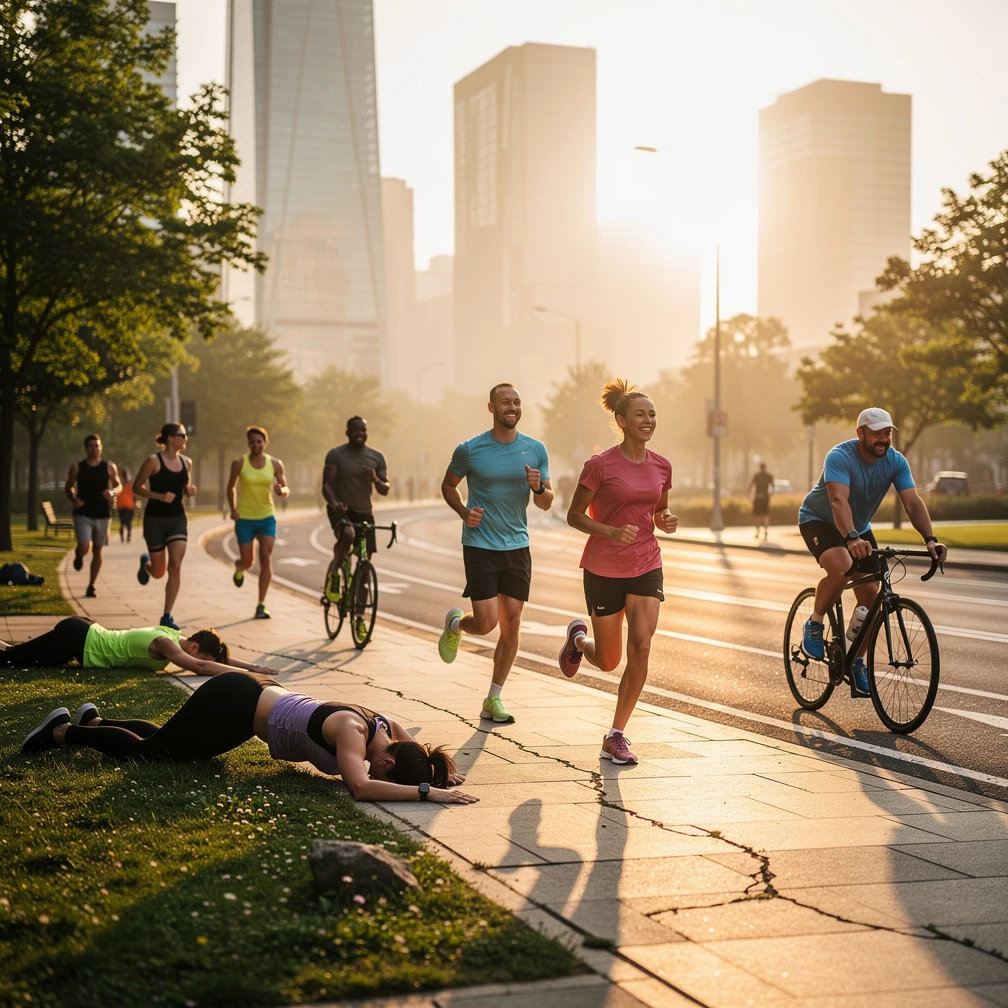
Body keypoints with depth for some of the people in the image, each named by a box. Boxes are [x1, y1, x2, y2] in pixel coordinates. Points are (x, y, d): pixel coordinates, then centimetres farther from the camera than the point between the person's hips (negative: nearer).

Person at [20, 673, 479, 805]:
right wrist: (427, 791, -49)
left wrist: (436, 771, -11)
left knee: (166, 744, 27)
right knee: (152, 750, 6)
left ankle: (96, 720, 47)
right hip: (234, 702, -8)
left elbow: (416, 755, 9)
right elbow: (360, 786, -50)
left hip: (259, 695, 8)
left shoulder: (389, 728, -12)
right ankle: (64, 729, 25)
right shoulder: (352, 731, -34)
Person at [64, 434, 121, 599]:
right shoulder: (77, 467, 1)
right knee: (84, 547, -19)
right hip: (83, 515, -2)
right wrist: (74, 499, -10)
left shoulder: (109, 467, 3)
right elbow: (69, 487, 11)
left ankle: (91, 587, 19)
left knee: (97, 551, 7)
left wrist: (112, 492, -12)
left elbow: (118, 485, 11)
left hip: (103, 515, 2)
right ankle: (78, 556, 20)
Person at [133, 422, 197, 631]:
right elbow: (137, 487, -7)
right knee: (159, 572, 6)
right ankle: (145, 563, 45)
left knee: (175, 567, -12)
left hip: (178, 518, 4)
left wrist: (189, 491, -3)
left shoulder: (186, 462, 5)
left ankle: (167, 617, -4)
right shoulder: (153, 461, -11)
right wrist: (160, 496, -21)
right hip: (155, 519, -4)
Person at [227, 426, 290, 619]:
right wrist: (233, 509, -7)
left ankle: (261, 605, -9)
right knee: (248, 562, 2)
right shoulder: (239, 463, -7)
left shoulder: (275, 464, -2)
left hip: (267, 517, 1)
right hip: (245, 518, -1)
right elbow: (231, 487, 7)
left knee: (266, 557, -13)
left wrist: (281, 490, -18)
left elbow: (286, 490, 6)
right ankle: (238, 569, 44)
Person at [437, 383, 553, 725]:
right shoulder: (469, 450, -6)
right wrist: (464, 513, -8)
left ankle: (493, 699, 13)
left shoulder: (535, 450, 3)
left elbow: (546, 503, 8)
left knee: (512, 622, 1)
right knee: (487, 622, -11)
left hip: (517, 546, 3)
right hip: (480, 545, -3)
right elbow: (448, 485, 10)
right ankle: (455, 625, 27)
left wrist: (538, 487, -14)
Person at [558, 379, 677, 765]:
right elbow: (574, 515, -8)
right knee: (608, 661, 7)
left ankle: (615, 737, 0)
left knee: (641, 649, -12)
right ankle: (579, 638, 44)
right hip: (604, 569, -3)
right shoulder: (600, 465, -12)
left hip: (646, 567, 3)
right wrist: (611, 532, -24)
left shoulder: (661, 466, 3)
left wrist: (666, 520, -6)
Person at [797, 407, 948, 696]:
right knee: (841, 568, -35)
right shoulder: (840, 457, -30)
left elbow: (913, 502, -24)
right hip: (819, 520, -6)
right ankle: (814, 624, -10)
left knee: (871, 594, -5)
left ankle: (857, 664, 11)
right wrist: (851, 539, -61)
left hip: (859, 528, 6)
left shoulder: (896, 462, -15)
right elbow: (838, 500, -45)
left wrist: (930, 539, -40)